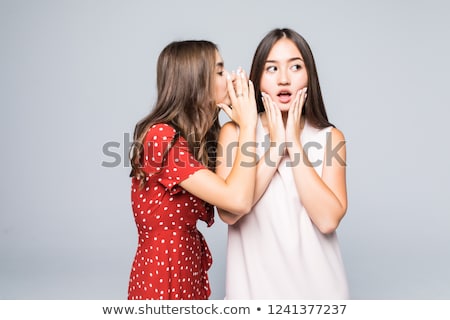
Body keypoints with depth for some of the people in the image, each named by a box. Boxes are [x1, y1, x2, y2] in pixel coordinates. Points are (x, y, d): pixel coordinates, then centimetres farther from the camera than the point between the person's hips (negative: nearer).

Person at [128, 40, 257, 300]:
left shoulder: (192, 136, 8)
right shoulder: (161, 137, -23)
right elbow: (238, 200, -29)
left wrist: (241, 124, 1)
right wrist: (248, 125, -19)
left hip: (188, 263, 9)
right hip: (164, 269, -9)